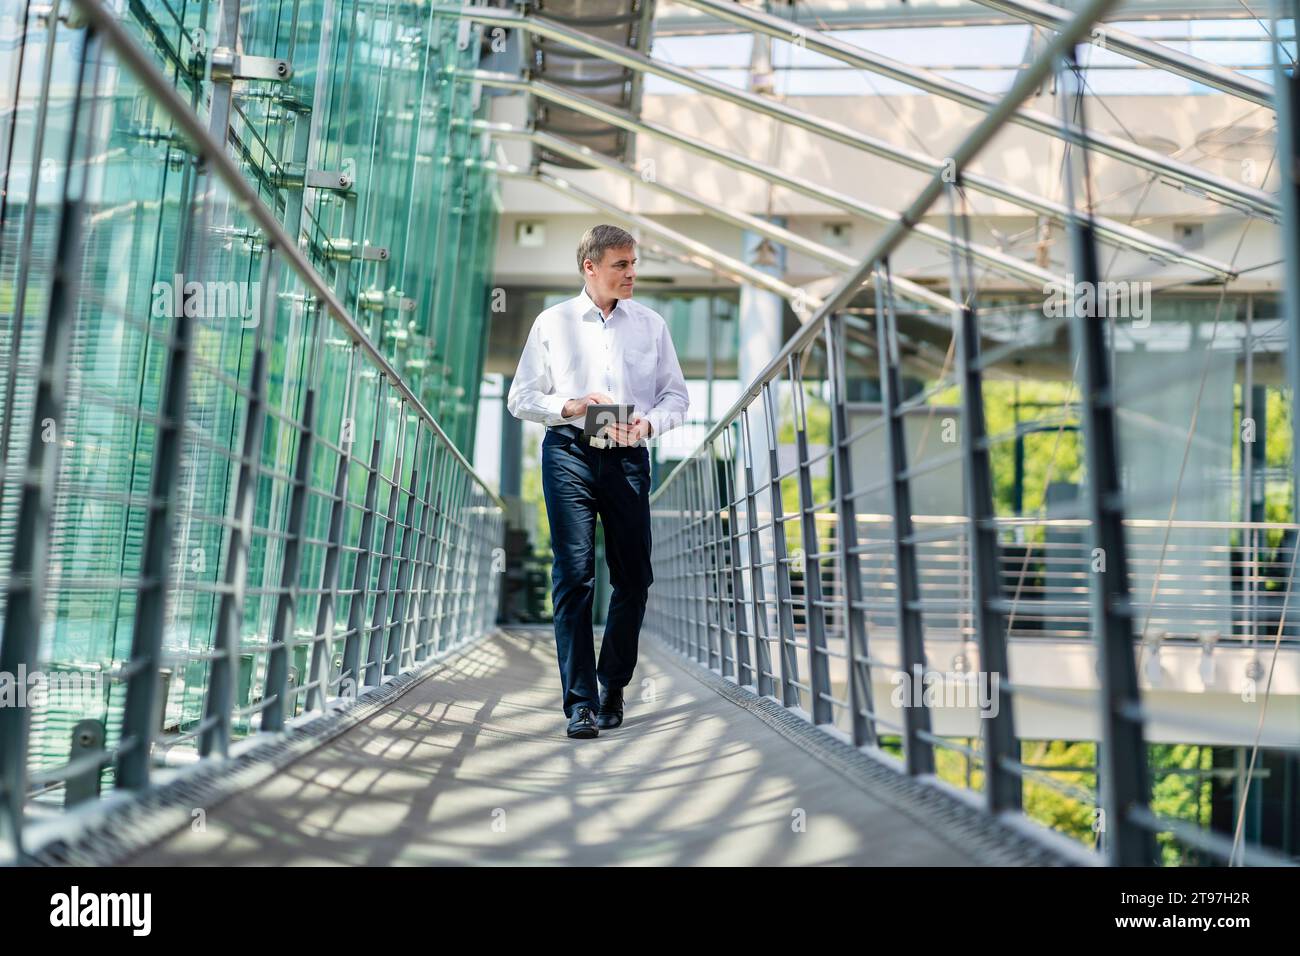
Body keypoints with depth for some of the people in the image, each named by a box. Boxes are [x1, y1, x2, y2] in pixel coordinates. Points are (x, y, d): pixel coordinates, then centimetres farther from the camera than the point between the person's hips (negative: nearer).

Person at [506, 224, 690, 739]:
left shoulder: (651, 324, 13)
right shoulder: (552, 322, 9)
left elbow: (677, 396, 13)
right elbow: (520, 397, 8)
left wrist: (649, 421, -8)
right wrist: (569, 406, -10)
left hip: (629, 457, 2)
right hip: (569, 452, -2)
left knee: (634, 577, 2)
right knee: (574, 576, -7)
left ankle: (612, 687, 20)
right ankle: (580, 702, -4)